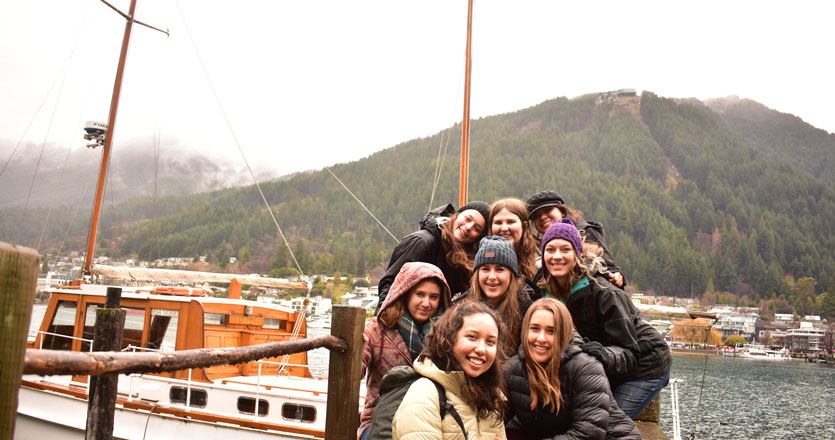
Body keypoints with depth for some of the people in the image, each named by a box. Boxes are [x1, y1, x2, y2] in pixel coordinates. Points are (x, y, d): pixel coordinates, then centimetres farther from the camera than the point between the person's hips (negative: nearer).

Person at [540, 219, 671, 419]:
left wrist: (606, 356, -45)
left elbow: (629, 352, -25)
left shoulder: (603, 293, -26)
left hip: (645, 366, -6)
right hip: (607, 372, 6)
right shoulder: (550, 293, -8)